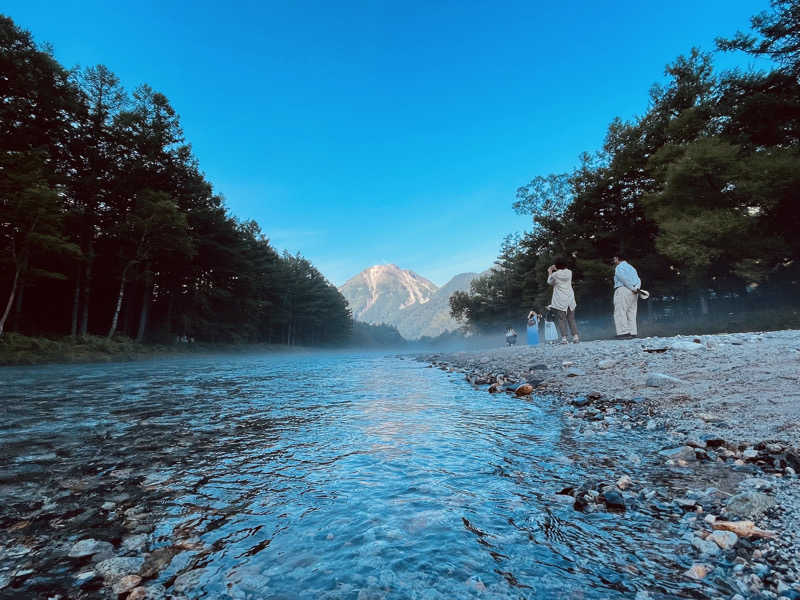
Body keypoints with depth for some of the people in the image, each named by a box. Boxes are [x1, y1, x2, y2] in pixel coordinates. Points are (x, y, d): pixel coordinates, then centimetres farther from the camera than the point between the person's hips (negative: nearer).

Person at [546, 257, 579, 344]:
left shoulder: (555, 275, -11)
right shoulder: (569, 272, 1)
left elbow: (550, 282, 9)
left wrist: (550, 272, 21)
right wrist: (555, 269, 30)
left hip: (560, 301, -4)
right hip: (570, 300, 4)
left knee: (561, 319, -1)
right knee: (571, 319, 10)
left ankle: (564, 338, -6)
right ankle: (575, 336, 5)